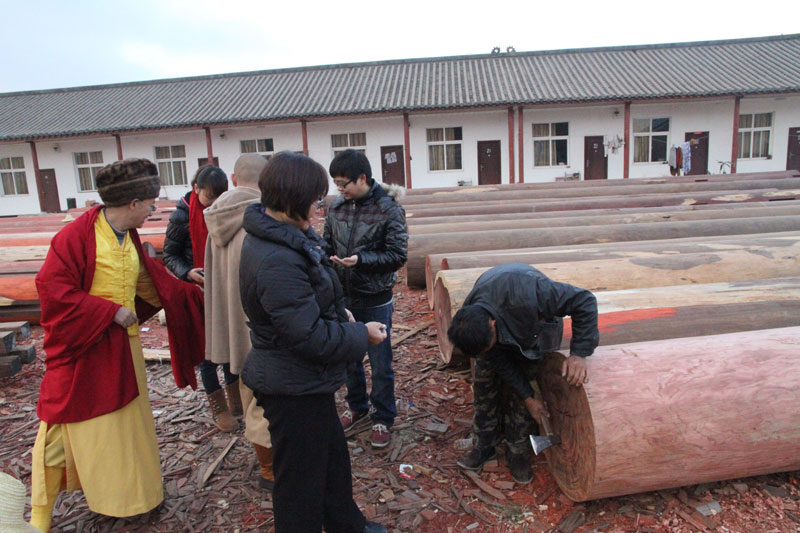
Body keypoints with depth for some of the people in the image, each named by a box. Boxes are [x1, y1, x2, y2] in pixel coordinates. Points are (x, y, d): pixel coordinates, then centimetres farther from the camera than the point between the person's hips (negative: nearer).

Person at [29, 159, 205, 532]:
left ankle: (128, 493, 34)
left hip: (122, 347, 7)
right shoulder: (77, 235, -16)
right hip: (81, 350, -7)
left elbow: (154, 284, 16)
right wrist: (111, 311, -20)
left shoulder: (130, 239, 8)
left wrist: (197, 295, 19)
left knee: (127, 423, 16)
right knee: (64, 430, 6)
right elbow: (52, 288, -20)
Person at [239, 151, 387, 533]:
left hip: (301, 381, 11)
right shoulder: (277, 262, -31)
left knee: (333, 455, 28)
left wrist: (338, 311, 3)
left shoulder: (277, 234, 2)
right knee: (301, 477, 11)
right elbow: (310, 336, -29)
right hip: (295, 389, -11)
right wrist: (361, 334, -15)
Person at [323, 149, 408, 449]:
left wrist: (360, 260, -25)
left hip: (375, 300, -5)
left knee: (380, 364, 9)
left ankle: (382, 418, 28)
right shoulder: (336, 207, 0)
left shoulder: (389, 209, -14)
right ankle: (357, 406, 42)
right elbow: (328, 244, 11)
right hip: (344, 297, 5)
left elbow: (398, 255, -14)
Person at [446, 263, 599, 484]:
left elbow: (584, 301, -36)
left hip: (536, 328, -3)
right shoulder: (470, 324, -31)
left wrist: (579, 353, -37)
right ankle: (485, 445, 18)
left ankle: (518, 454, 12)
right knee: (485, 384, 0)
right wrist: (529, 398, -17)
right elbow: (501, 362, -18)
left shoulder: (525, 293, -48)